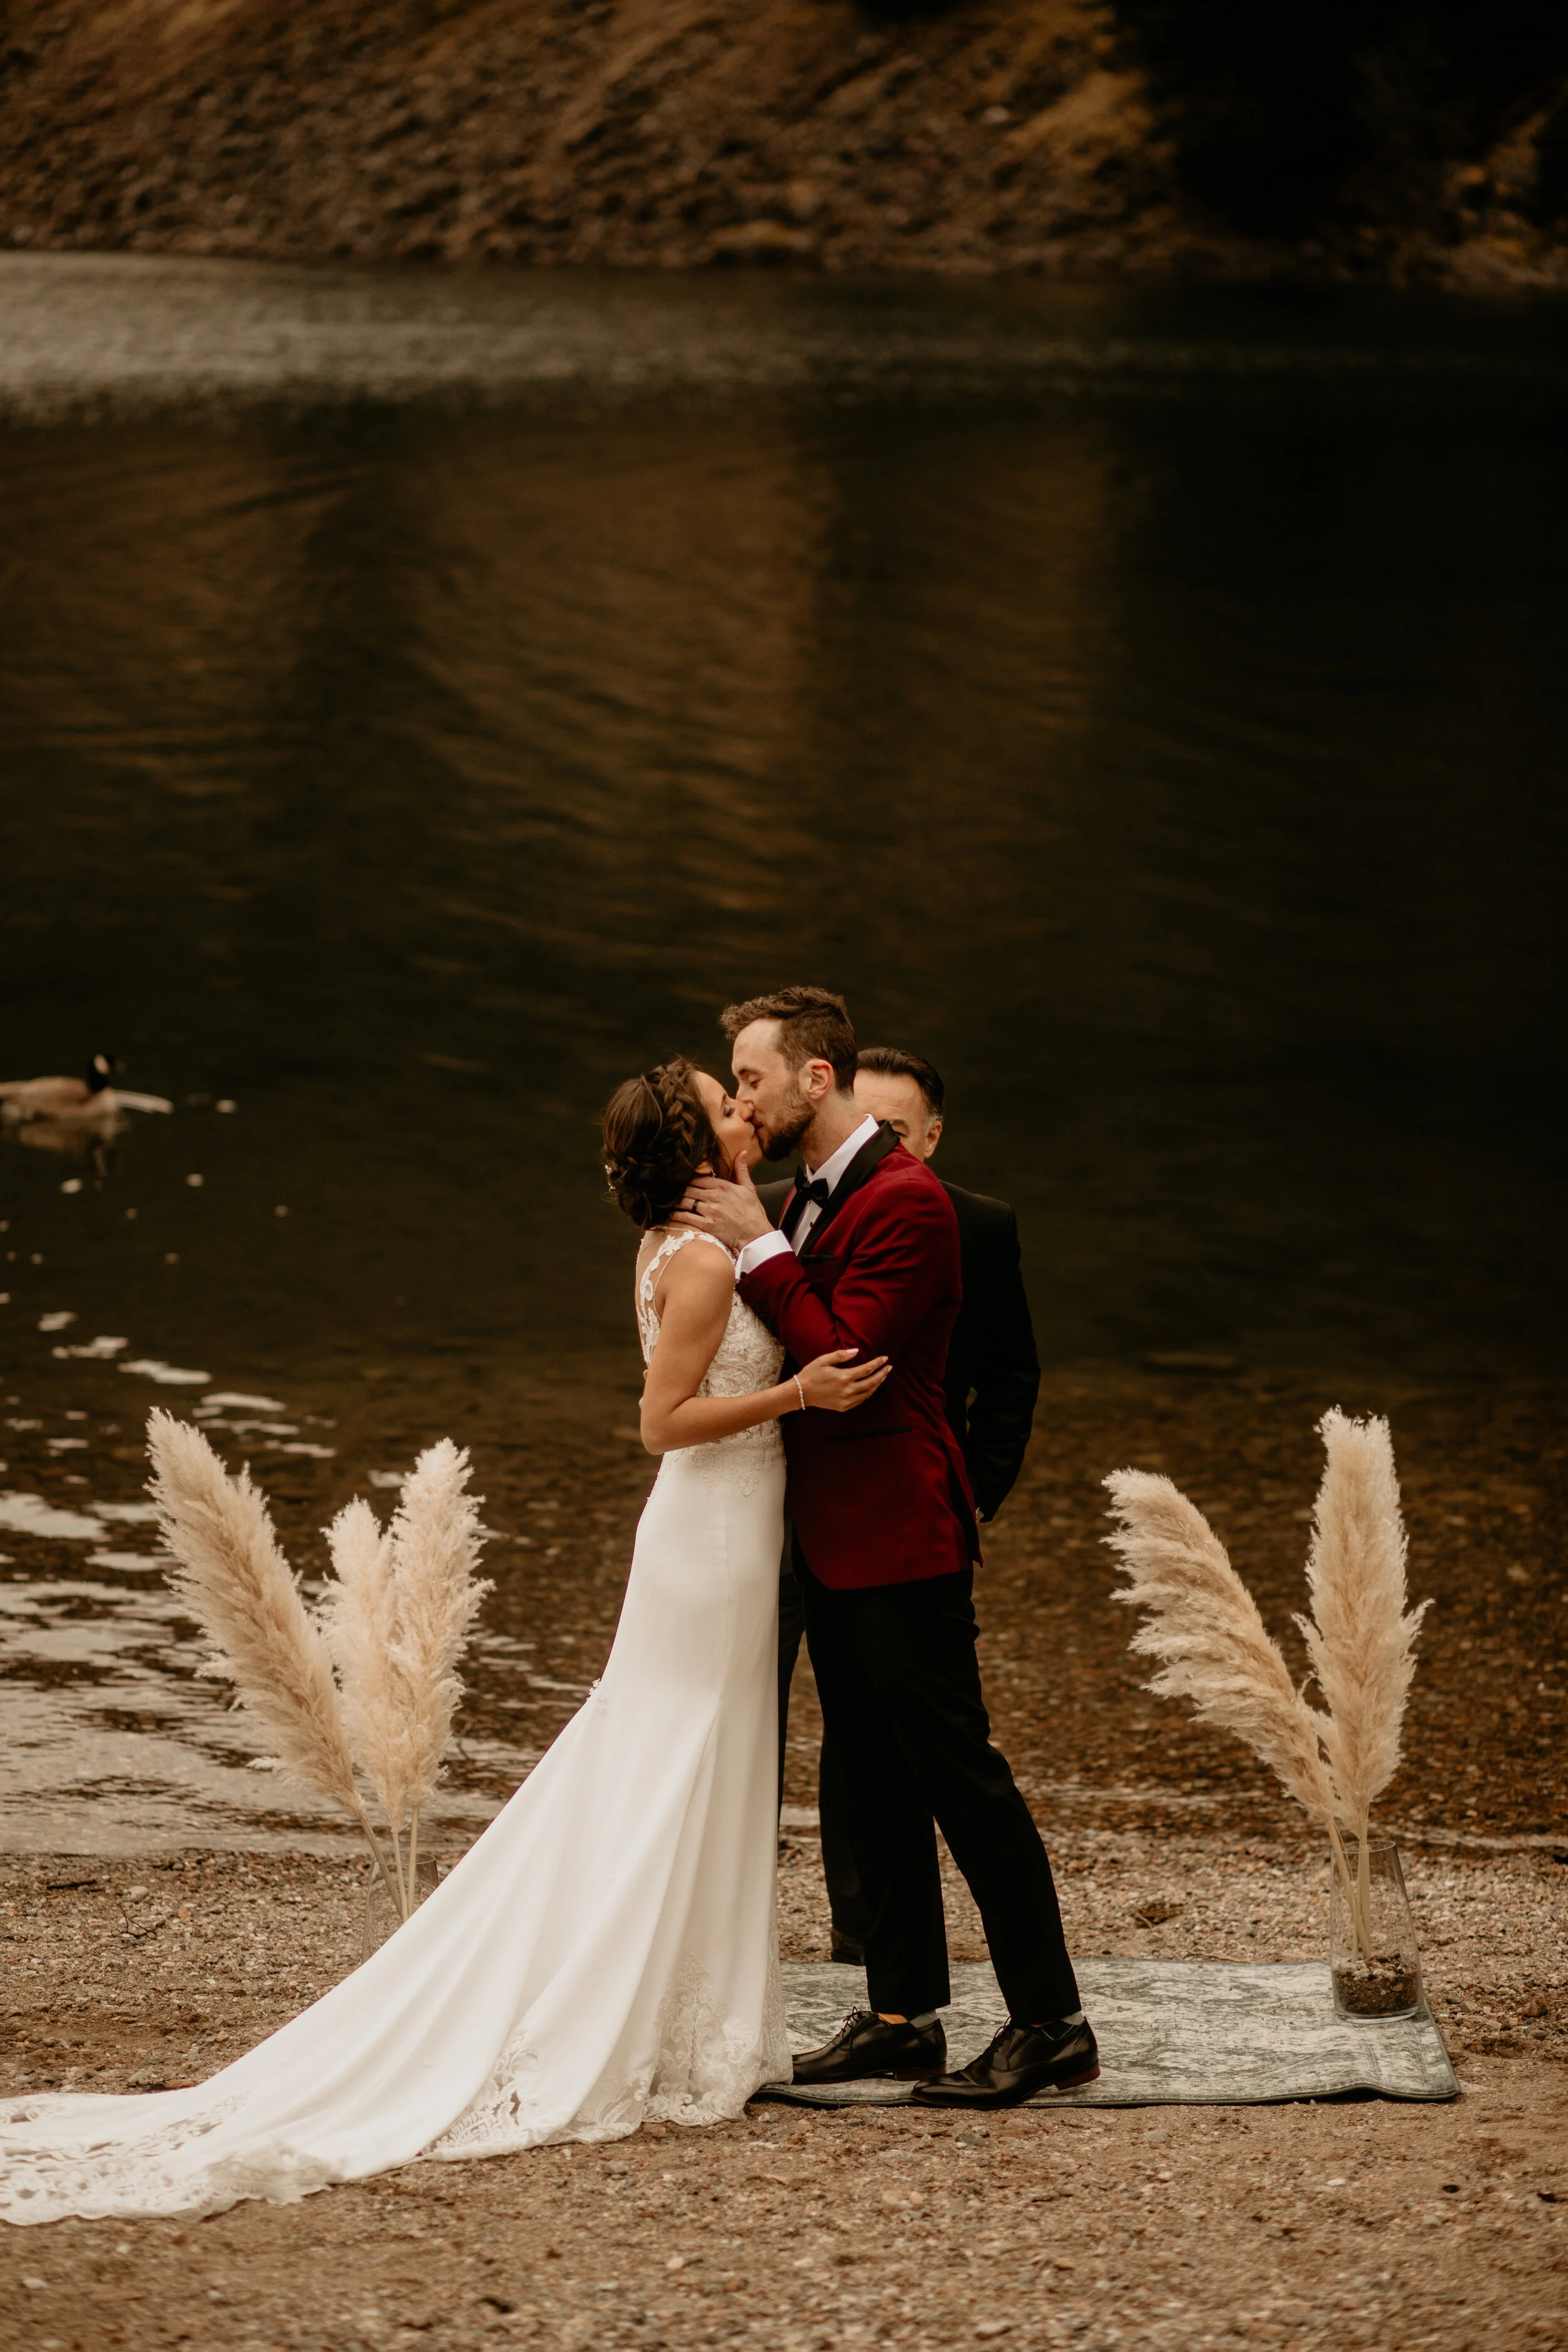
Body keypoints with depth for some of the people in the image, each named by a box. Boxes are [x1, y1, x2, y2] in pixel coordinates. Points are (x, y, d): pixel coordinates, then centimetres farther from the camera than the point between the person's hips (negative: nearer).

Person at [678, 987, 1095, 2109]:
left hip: (898, 1542, -10)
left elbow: (845, 1359, -23)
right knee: (876, 1784, 13)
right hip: (834, 1542, 10)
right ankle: (904, 2016, 20)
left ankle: (1052, 2026, -2)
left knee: (959, 1775, -7)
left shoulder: (905, 1200, -17)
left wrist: (758, 1249, -18)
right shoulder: (810, 1198, 15)